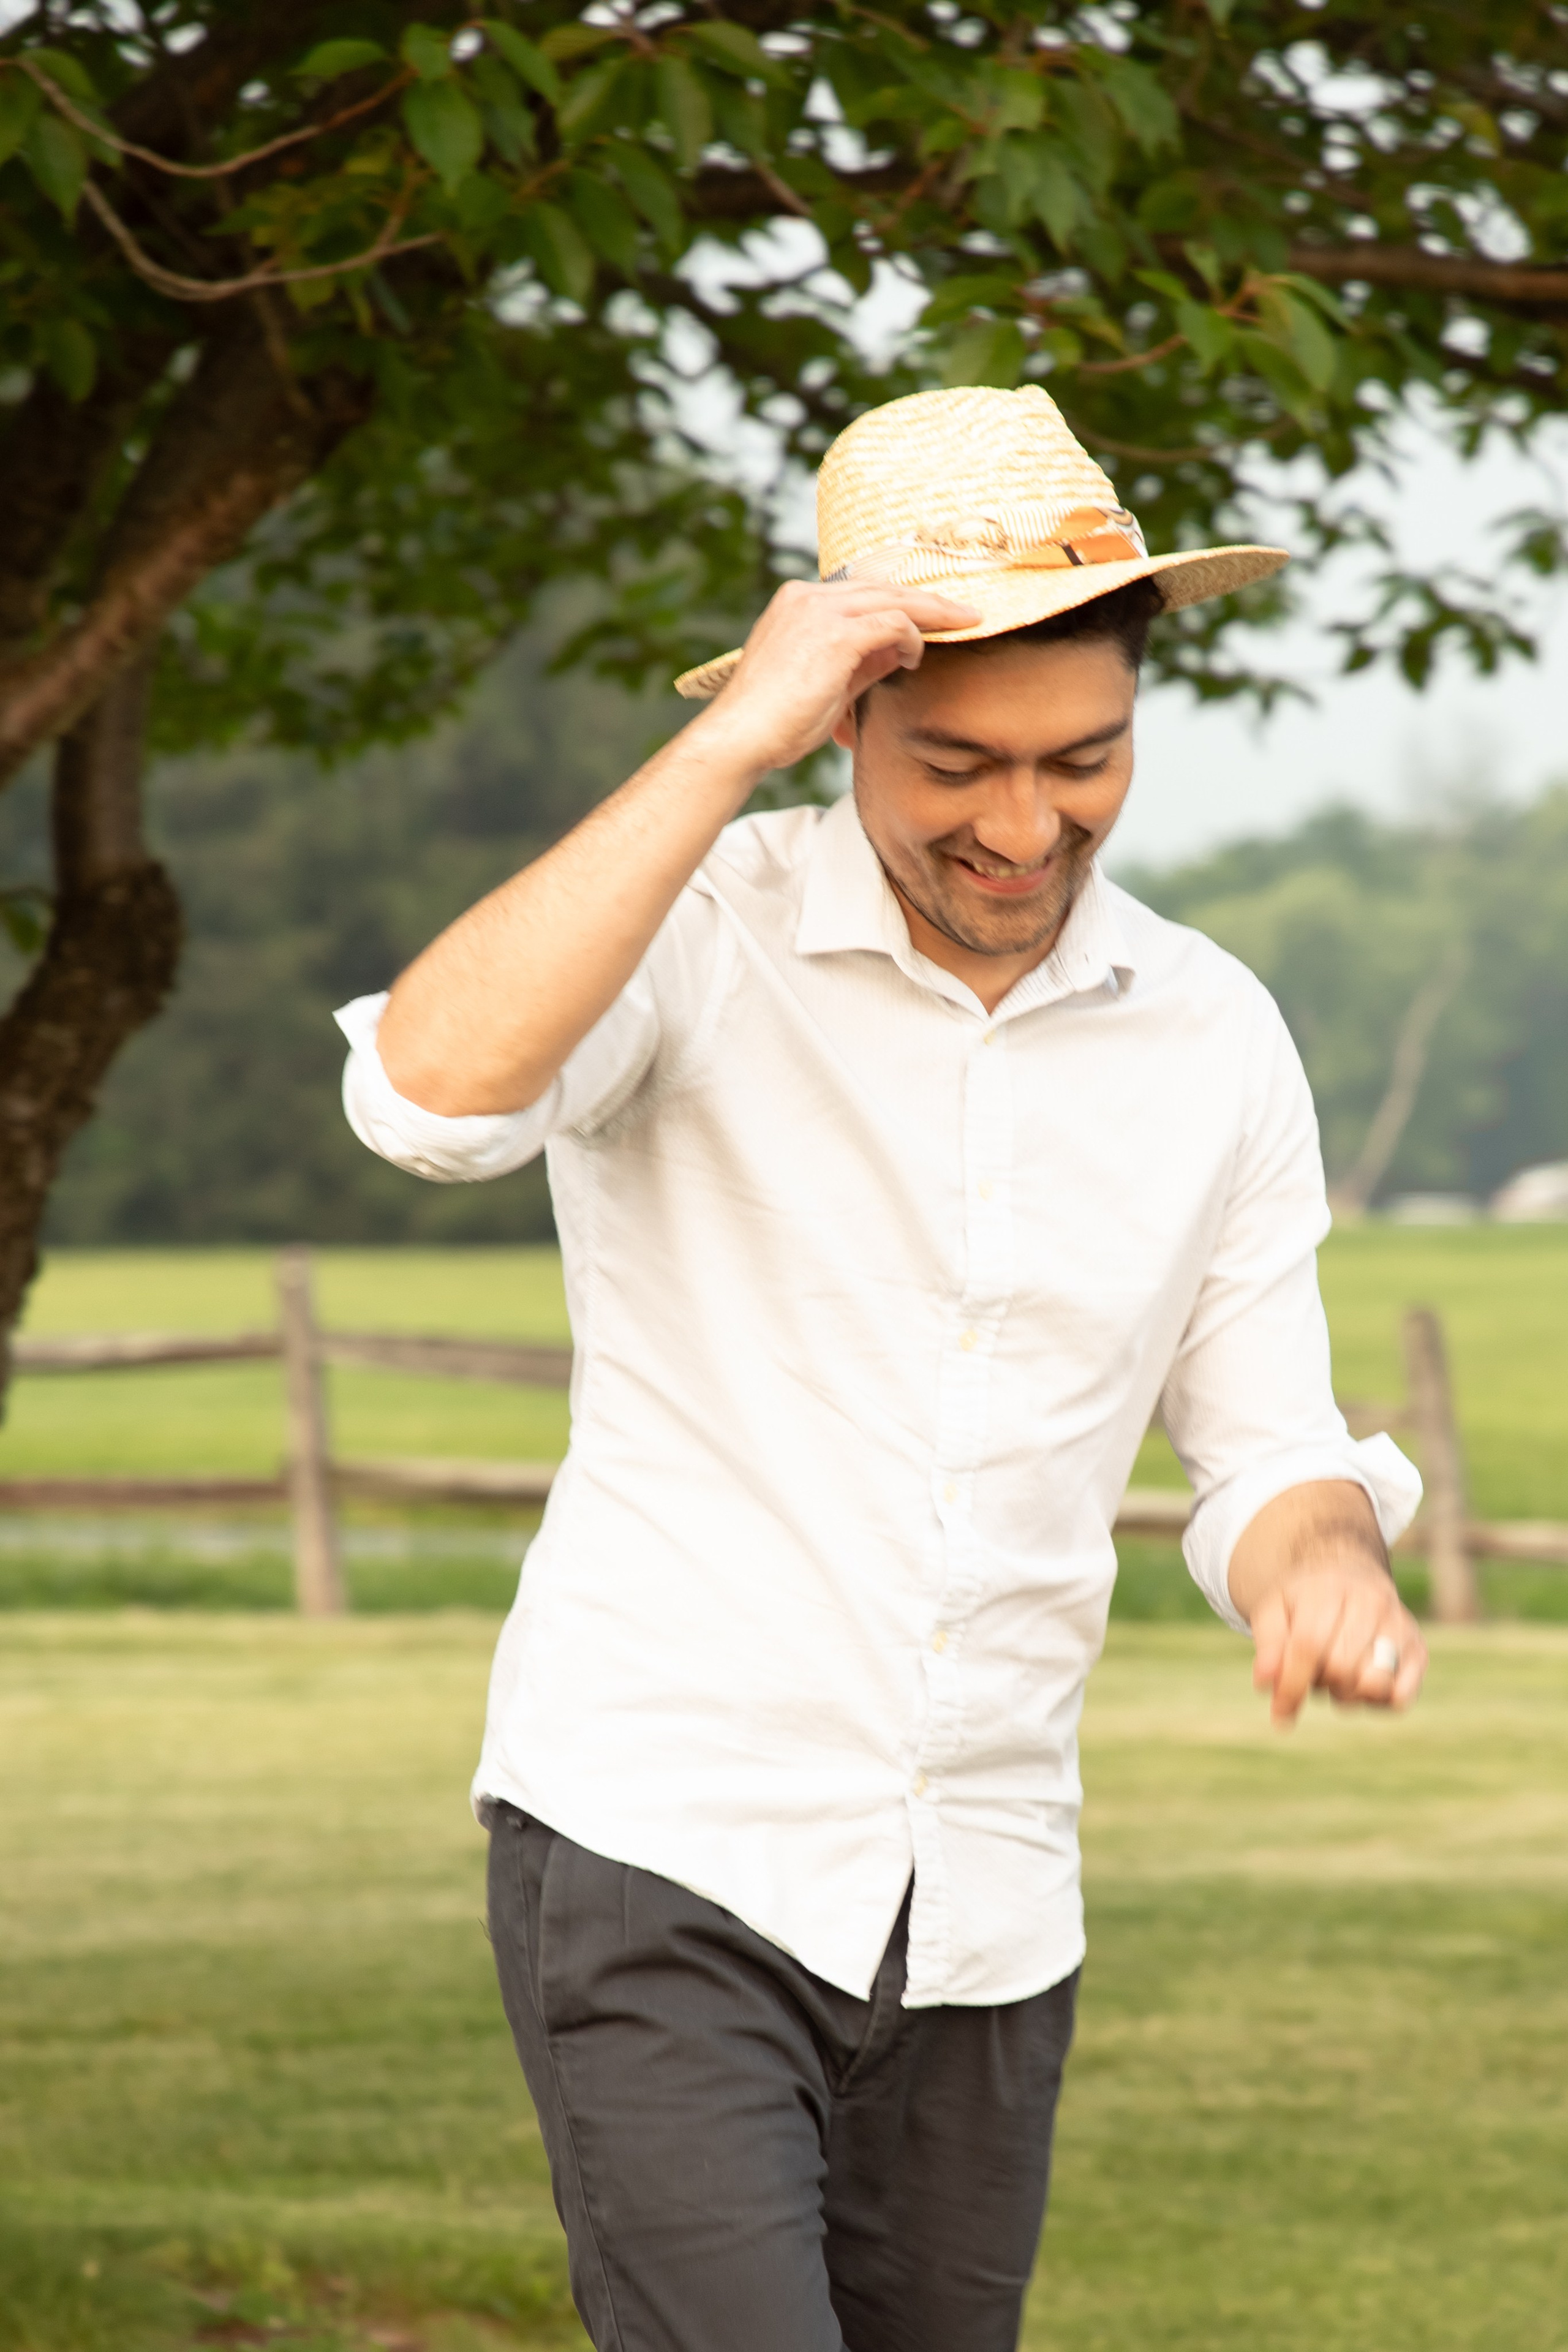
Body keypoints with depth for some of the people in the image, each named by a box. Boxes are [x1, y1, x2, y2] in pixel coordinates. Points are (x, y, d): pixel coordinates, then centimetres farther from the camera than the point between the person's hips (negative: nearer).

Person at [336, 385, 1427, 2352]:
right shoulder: (692, 933, -9)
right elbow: (431, 1091, -30)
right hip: (663, 1851, -5)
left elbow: (1268, 1455, 10)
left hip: (982, 1914, 5)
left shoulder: (1213, 1039, 4)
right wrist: (734, 739, -28)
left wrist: (1325, 1568, -15)